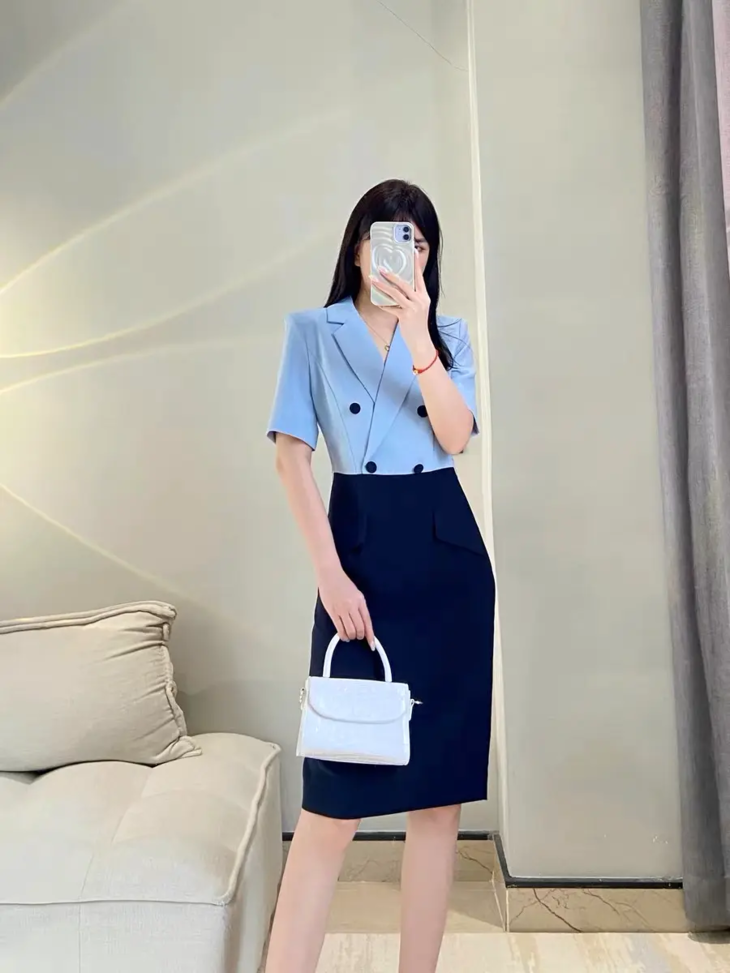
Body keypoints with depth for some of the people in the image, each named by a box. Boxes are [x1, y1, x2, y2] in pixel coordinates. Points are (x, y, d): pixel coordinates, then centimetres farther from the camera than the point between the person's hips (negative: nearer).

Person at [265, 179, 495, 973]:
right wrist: (329, 572, -12)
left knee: (442, 783, 7)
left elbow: (455, 436, -3)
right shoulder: (312, 331, 7)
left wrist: (416, 334, -15)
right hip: (361, 546, -2)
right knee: (338, 789, -4)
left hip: (447, 552, 3)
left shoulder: (449, 336, 13)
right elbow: (290, 454, -3)